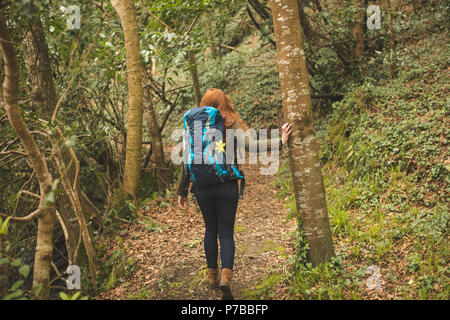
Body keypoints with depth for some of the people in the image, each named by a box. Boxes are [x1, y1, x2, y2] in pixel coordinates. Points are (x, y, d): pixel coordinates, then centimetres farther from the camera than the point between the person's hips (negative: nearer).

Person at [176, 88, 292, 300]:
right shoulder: (233, 124, -1)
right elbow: (250, 145, -15)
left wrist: (182, 191, 6)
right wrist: (280, 142, -7)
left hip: (203, 187, 2)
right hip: (227, 186, -1)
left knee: (210, 230, 19)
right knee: (226, 233, 7)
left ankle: (212, 276, 28)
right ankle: (226, 276, -13)